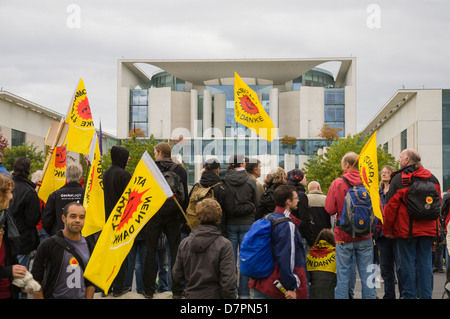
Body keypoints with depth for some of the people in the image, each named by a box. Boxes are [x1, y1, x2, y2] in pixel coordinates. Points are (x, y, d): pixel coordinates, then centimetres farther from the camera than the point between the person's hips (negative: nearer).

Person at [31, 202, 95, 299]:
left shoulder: (88, 246, 6)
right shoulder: (48, 245, -6)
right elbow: (35, 280, -5)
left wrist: (88, 298, 2)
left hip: (80, 297, 5)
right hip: (54, 296, -4)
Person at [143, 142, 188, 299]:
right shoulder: (180, 170, 1)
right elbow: (185, 196, 2)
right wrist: (182, 217, 8)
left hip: (153, 215, -1)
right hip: (173, 217, 1)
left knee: (151, 252, 8)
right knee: (175, 252, 6)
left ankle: (149, 289, 11)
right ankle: (177, 290, 8)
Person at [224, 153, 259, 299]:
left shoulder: (224, 182, -6)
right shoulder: (250, 181, -6)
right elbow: (256, 203, 0)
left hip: (230, 224, 1)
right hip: (247, 223, -1)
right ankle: (244, 293, 10)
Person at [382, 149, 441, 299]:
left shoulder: (399, 179, -8)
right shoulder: (432, 178, 9)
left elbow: (391, 206, -8)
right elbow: (438, 204, 14)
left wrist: (387, 229, -1)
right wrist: (435, 226, 21)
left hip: (406, 230, -5)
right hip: (428, 229, 5)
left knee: (406, 263, 2)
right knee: (425, 262, 8)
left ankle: (410, 295, 4)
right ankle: (426, 295, 11)